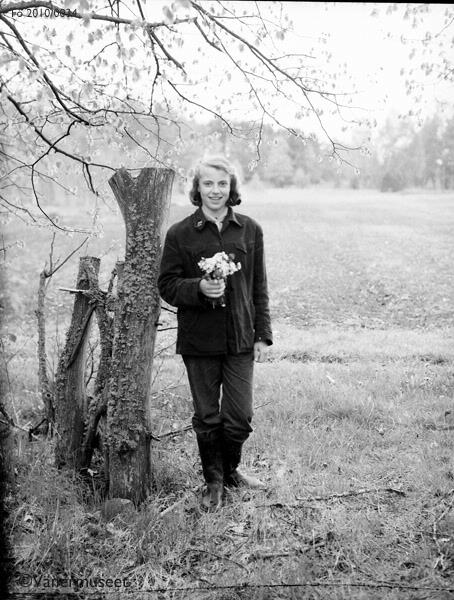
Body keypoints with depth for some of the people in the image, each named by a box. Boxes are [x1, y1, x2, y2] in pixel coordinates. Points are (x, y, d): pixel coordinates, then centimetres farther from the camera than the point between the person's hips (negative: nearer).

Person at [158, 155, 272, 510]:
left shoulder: (250, 230, 3)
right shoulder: (180, 234, -3)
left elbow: (259, 288, 7)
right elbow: (167, 285, 0)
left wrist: (263, 335, 4)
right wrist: (199, 288, -20)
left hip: (240, 340, 1)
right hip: (199, 341, -1)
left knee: (240, 417, 5)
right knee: (207, 418, 10)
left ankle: (230, 470, 34)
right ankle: (213, 482, 31)